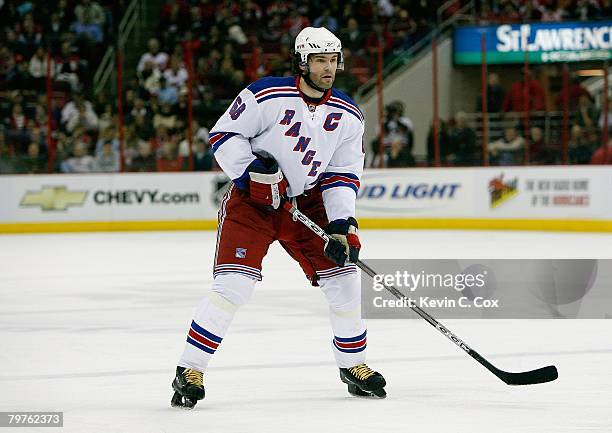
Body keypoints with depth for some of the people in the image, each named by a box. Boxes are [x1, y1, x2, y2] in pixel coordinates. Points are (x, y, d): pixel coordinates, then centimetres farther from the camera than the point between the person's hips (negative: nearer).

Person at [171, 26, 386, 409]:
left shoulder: (348, 115, -2)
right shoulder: (267, 95, -17)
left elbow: (343, 175, 0)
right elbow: (223, 134, -11)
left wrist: (343, 225, -12)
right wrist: (252, 171, -22)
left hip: (307, 202, 5)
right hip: (251, 201, -5)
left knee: (343, 275, 0)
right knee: (234, 283, -18)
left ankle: (353, 363, 20)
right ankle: (191, 370, -10)